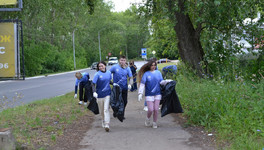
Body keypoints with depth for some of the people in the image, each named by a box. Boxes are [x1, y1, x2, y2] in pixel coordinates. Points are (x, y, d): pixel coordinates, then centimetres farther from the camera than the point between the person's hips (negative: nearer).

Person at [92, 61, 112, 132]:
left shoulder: (108, 73, 4)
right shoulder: (97, 74, -9)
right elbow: (93, 84, -13)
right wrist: (94, 92, -26)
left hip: (107, 94, 1)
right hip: (100, 94, -1)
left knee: (106, 109, -11)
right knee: (101, 111, 11)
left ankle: (107, 125, -16)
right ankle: (103, 122, 34)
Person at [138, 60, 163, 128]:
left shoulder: (158, 72, 6)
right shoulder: (146, 74, -2)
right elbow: (142, 84, -5)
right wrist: (140, 93, -11)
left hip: (157, 94, 2)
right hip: (149, 94, -2)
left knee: (156, 109, 1)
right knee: (150, 109, -6)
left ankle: (154, 123, 17)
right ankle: (147, 119, 24)